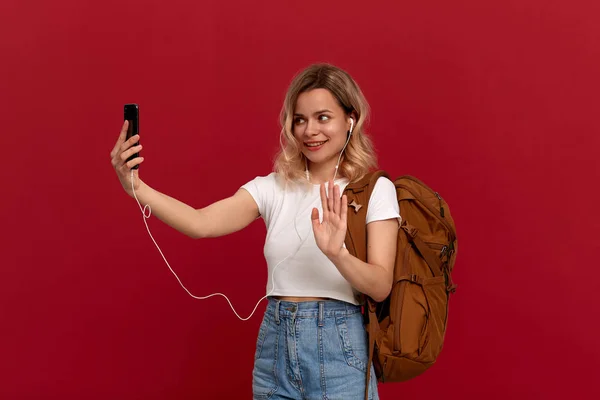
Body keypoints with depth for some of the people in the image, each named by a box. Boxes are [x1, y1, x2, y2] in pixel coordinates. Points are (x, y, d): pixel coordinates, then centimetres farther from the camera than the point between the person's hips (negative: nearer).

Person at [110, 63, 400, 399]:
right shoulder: (273, 187, 5)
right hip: (275, 346, 3)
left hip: (337, 347, -3)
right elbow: (201, 223, -11)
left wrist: (336, 254, -32)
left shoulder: (376, 189, -4)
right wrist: (136, 188, -25)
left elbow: (381, 287, -14)